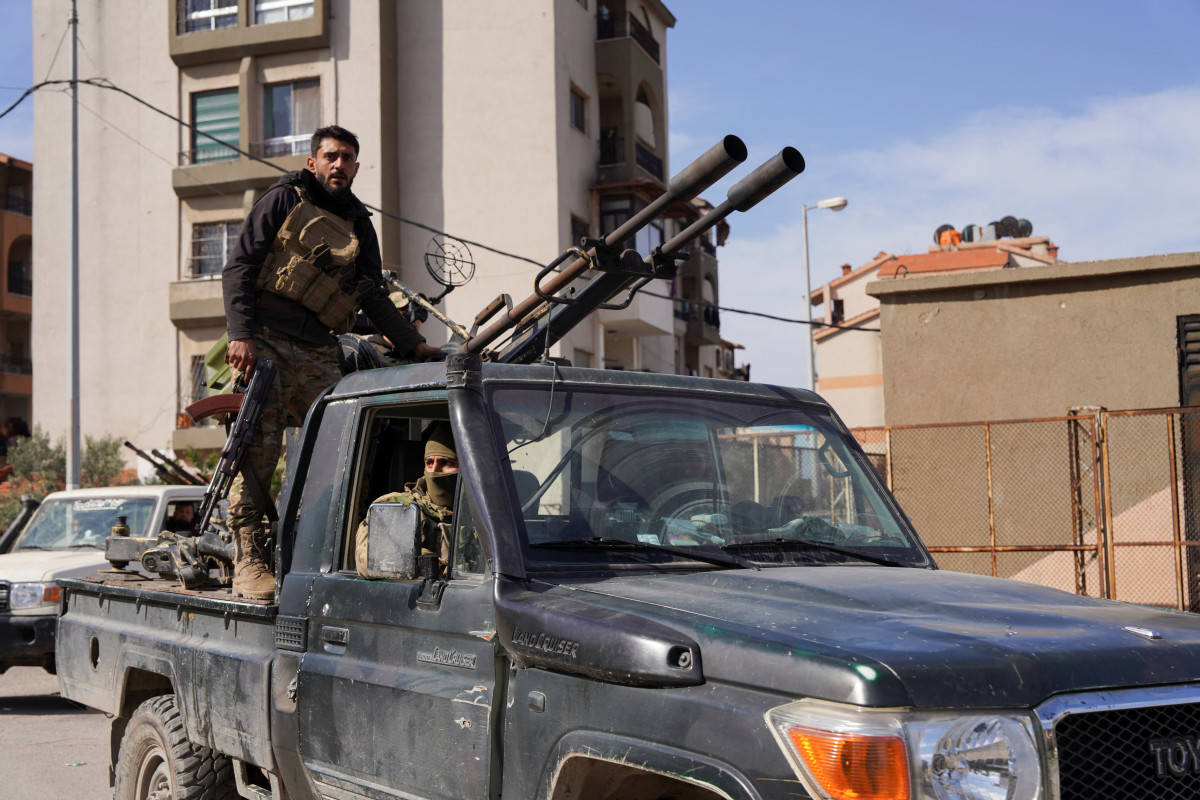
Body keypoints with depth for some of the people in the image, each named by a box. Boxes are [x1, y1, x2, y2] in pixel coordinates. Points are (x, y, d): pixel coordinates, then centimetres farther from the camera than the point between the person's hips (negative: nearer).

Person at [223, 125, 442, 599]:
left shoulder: (358, 224, 21)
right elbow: (238, 268, 0)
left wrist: (412, 344, 15)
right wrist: (241, 334, -13)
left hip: (317, 352, 5)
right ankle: (248, 563, -11)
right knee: (259, 444, -12)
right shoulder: (285, 199, 7)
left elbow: (371, 294, 24)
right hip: (265, 341, -5)